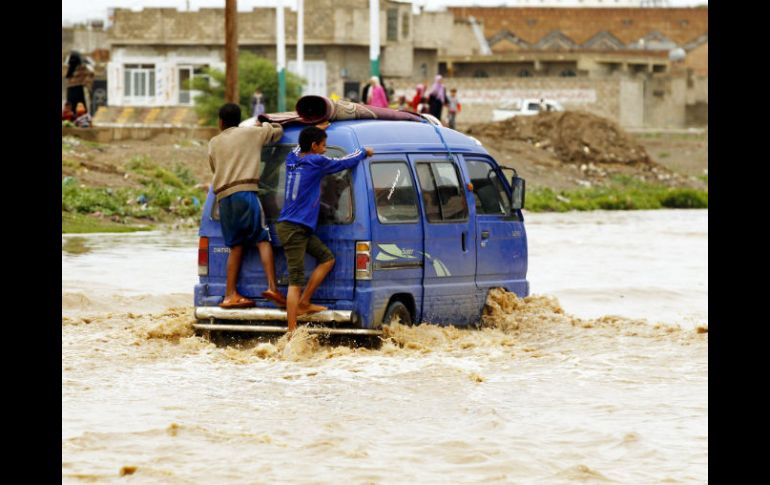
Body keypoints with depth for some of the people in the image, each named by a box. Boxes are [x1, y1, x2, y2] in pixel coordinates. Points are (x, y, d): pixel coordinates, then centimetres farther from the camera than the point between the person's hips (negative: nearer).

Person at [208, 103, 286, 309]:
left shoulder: (214, 143, 20)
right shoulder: (252, 133, 12)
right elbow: (278, 131, 23)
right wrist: (264, 125, 42)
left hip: (223, 197, 4)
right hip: (245, 192, -4)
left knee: (236, 246, 9)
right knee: (263, 239, -6)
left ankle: (231, 294, 3)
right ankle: (272, 287, -22)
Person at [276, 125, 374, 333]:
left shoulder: (292, 159, 11)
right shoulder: (316, 162, -11)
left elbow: (300, 146, 36)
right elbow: (344, 162, 3)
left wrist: (316, 130, 49)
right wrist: (364, 152, 21)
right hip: (293, 229, -10)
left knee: (327, 258, 18)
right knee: (296, 281, -11)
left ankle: (303, 303, 15)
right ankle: (292, 331, -15)